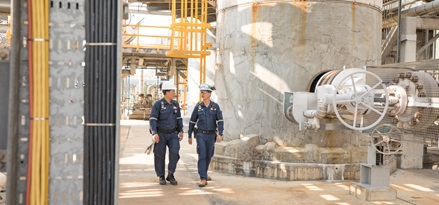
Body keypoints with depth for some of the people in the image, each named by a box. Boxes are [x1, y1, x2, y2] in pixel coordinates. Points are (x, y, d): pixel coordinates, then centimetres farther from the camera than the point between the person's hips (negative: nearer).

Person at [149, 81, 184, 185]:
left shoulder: (175, 104, 4)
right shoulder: (157, 104, -11)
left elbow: (178, 118, 13)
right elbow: (152, 119, -16)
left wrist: (181, 131, 6)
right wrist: (154, 133, -28)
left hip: (173, 134, 3)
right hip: (161, 134, -3)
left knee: (174, 153, -12)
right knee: (160, 156, 3)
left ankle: (170, 175, 4)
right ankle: (161, 177, 19)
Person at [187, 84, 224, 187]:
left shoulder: (215, 106, -1)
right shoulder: (198, 107, 0)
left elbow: (220, 121, -6)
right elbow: (192, 122, 6)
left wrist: (220, 134, -19)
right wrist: (189, 136, 7)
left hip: (211, 135, 2)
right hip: (201, 135, -1)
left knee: (208, 156, 15)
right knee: (202, 155, -15)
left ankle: (204, 173, 41)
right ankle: (203, 179, -16)